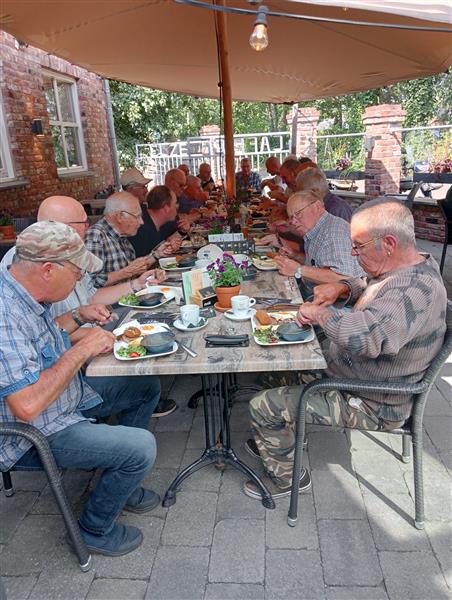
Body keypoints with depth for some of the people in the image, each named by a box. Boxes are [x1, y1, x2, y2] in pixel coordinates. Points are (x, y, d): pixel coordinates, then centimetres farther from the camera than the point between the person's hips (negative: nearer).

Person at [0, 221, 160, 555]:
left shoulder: (28, 296, -1)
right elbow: (27, 405, -36)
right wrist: (81, 351, -27)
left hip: (68, 399, 10)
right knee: (141, 446, -21)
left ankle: (121, 484, 27)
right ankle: (95, 529, 9)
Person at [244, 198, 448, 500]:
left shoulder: (415, 290, -33)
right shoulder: (411, 269, 0)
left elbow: (365, 335, -50)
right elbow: (368, 288, 19)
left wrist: (319, 312, -31)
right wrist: (342, 288, -3)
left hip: (370, 406, -10)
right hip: (349, 375, 10)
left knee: (263, 407, -11)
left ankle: (287, 479, 16)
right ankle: (279, 440, 36)